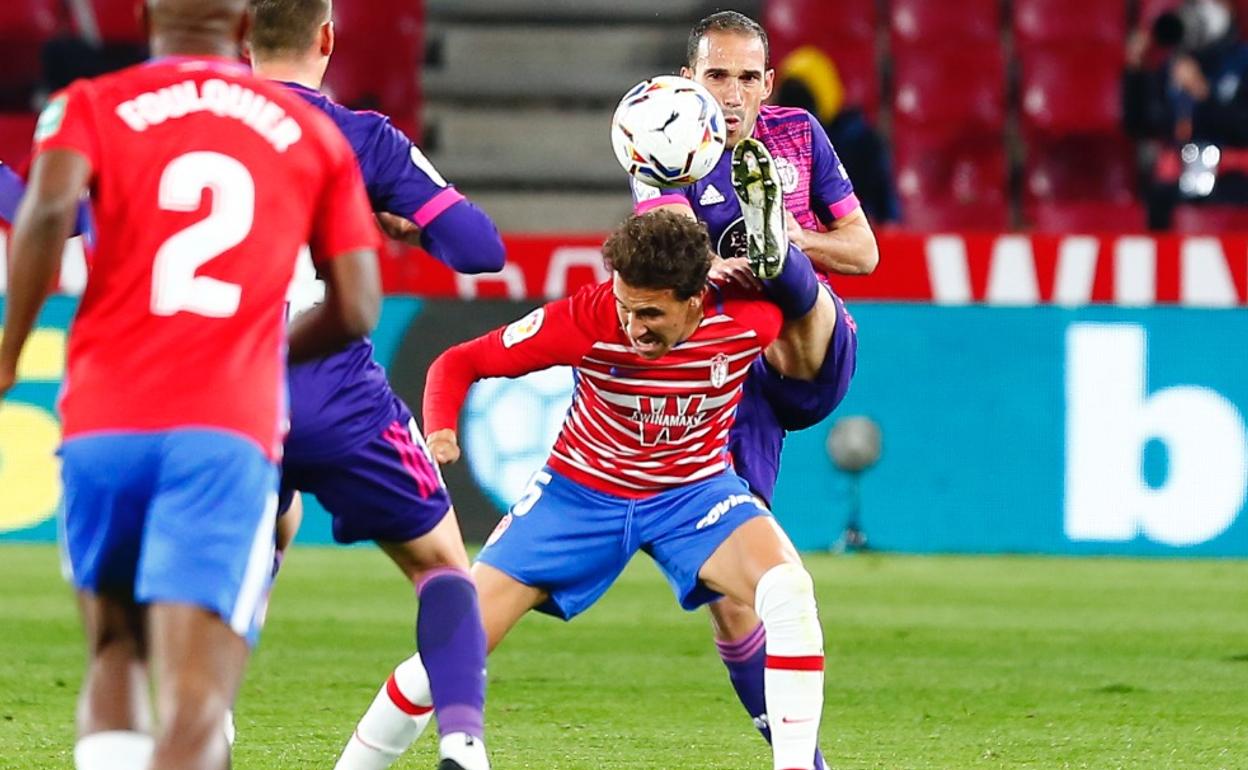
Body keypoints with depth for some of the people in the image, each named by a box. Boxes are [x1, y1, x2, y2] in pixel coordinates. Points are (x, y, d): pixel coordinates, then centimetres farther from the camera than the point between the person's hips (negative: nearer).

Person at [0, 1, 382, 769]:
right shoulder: (314, 135, 15)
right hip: (230, 432, -1)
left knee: (115, 661, 24)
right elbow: (355, 311, 12)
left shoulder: (94, 106, 10)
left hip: (104, 424, 1)